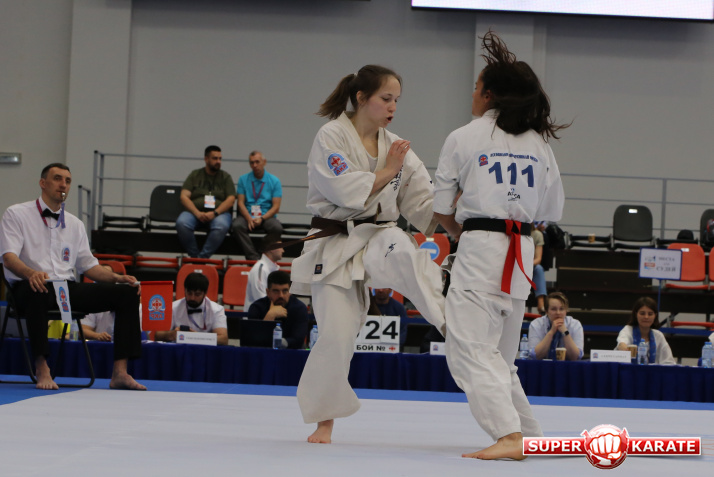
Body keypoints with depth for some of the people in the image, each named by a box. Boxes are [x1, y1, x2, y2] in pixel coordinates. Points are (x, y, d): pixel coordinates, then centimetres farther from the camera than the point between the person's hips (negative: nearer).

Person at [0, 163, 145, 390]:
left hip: (68, 287, 6)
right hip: (29, 286, -6)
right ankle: (41, 367, -36)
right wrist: (31, 273, -31)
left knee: (128, 293, -12)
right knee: (38, 293, -44)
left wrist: (117, 277, 2)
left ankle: (120, 372, -20)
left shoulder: (74, 224, 22)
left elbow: (88, 264, 22)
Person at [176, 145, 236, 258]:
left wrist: (214, 213, -14)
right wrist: (197, 213, -14)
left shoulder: (225, 177, 16)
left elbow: (230, 199, 3)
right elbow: (184, 197, 4)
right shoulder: (195, 175, 16)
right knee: (182, 223, -33)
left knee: (222, 226, -37)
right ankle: (194, 255, -19)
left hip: (219, 212, -1)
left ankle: (203, 257, -29)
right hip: (195, 212, 1)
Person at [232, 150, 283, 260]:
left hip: (266, 216, -1)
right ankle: (253, 258, -32)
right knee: (236, 226, -32)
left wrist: (262, 218, -17)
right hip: (247, 215, 1)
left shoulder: (274, 181, 6)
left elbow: (276, 207, 0)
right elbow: (240, 203, 4)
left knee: (277, 228, -33)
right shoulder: (243, 179, 11)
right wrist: (249, 218, -15)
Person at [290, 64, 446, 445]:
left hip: (380, 235, 3)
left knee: (403, 253, -36)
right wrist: (387, 172, -10)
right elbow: (346, 192, -18)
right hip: (335, 245, -3)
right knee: (337, 334, -8)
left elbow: (423, 203, 5)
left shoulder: (396, 147, 10)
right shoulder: (331, 137, -6)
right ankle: (324, 419, 10)